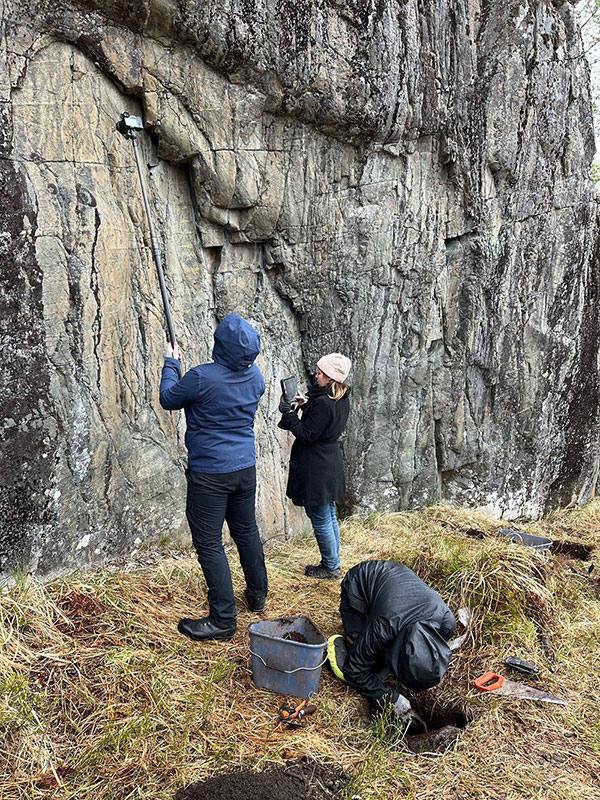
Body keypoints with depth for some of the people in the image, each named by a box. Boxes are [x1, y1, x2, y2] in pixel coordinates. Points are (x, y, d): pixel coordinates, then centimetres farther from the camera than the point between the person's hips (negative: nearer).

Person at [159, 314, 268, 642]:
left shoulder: (202, 377, -21)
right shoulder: (255, 376, -2)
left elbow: (168, 399, -5)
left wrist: (170, 364, 12)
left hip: (209, 473, -7)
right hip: (245, 468, 7)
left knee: (209, 543, 1)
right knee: (246, 531, 22)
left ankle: (223, 619, 5)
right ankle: (257, 594, 39)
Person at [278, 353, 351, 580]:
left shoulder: (322, 403, -24)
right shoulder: (341, 399, 5)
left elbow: (306, 435, -20)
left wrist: (288, 412, -16)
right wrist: (306, 405, 6)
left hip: (316, 471, -10)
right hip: (331, 466, 10)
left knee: (321, 521, 4)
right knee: (330, 518, 19)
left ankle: (331, 567, 16)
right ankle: (332, 563, 31)